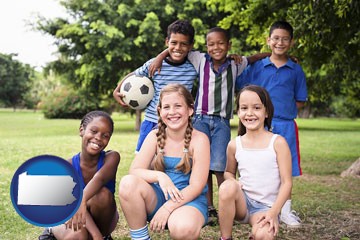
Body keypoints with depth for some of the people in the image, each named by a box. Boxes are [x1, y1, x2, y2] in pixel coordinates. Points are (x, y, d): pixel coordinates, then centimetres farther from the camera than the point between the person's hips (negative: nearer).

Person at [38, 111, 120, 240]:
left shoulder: (112, 157, -20)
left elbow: (99, 178, -42)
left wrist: (83, 200, -64)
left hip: (102, 220, 0)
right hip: (81, 222, 1)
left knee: (103, 194, -33)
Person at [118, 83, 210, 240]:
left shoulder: (199, 139, -10)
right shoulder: (155, 136, 0)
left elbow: (196, 186, -13)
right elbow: (134, 171, -8)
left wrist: (167, 208, -23)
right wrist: (159, 176, -27)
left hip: (189, 199, -3)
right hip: (158, 197, 4)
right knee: (128, 183, -25)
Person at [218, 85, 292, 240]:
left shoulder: (278, 142, -6)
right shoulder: (234, 145, 2)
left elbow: (286, 182, -7)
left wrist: (273, 212, -18)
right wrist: (232, 181, -8)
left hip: (265, 207, -2)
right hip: (242, 202, 2)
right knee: (227, 187, -31)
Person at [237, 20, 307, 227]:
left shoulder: (296, 70, 6)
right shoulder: (256, 67, 5)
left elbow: (300, 102, 9)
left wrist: (283, 107, -3)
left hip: (285, 125, 1)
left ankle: (286, 210, 18)